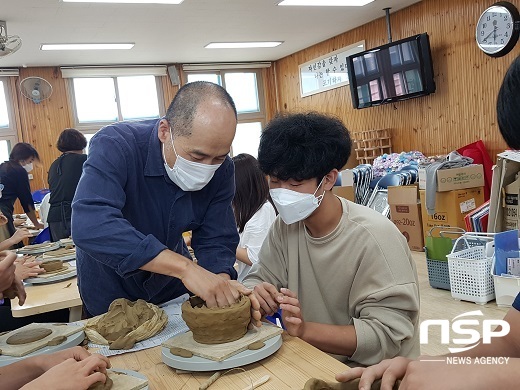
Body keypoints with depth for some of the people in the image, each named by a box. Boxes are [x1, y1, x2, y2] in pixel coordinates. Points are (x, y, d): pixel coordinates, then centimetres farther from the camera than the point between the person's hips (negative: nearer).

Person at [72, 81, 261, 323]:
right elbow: (89, 226, -47)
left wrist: (222, 282, -38)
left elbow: (216, 240, -16)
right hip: (112, 286, -3)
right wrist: (184, 267, -53)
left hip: (170, 285, 4)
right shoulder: (115, 146, -33)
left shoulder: (221, 169, -18)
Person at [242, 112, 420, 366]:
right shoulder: (286, 225, -3)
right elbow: (260, 277, 3)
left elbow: (388, 335, -23)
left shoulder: (374, 237, -23)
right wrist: (255, 294, -22)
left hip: (372, 370, -5)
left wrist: (305, 330, -34)